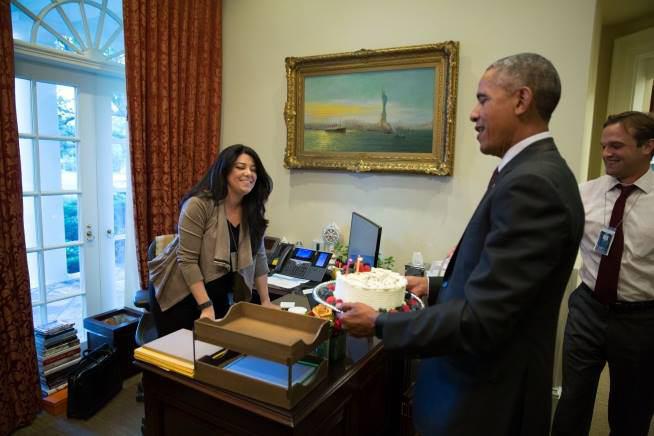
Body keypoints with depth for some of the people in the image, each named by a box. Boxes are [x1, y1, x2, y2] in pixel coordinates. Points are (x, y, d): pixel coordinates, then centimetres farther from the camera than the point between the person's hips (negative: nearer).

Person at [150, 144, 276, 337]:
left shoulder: (253, 211, -4)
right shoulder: (198, 205, -22)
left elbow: (258, 257, 3)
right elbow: (187, 261, -22)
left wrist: (266, 301, 3)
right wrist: (206, 306, -25)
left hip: (218, 294, 5)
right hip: (180, 294, -5)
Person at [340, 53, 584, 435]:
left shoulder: (531, 183, -26)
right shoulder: (534, 172, 5)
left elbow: (479, 321, -29)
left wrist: (378, 323, -19)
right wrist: (435, 287, 10)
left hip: (485, 402, -8)